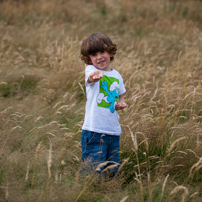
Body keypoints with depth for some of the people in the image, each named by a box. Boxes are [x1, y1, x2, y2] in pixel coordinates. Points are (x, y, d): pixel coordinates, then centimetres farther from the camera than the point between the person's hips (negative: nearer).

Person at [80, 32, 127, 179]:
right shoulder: (91, 70, -6)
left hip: (114, 131, 6)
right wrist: (95, 75, -56)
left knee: (113, 171, 11)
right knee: (94, 171, -9)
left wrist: (121, 104, 4)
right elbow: (91, 77, -31)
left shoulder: (116, 75, 12)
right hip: (94, 131, -6)